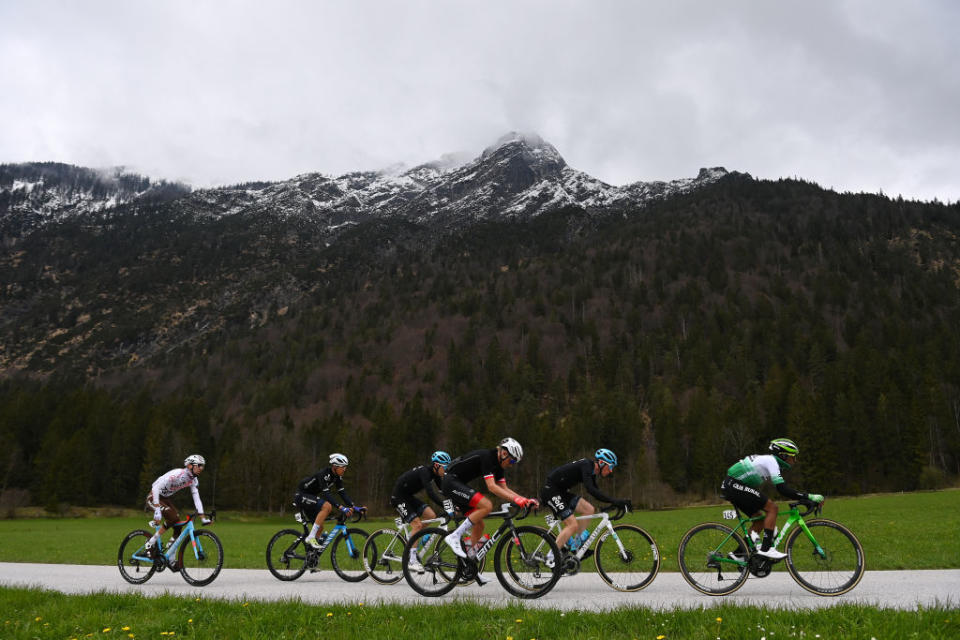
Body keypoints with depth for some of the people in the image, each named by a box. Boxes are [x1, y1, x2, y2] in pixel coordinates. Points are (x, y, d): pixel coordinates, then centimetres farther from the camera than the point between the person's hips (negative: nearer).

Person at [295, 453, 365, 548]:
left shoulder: (337, 477, -1)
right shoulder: (324, 474, -27)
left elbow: (342, 493, -2)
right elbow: (326, 494, -34)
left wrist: (355, 507, -12)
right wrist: (341, 507, -42)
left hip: (311, 496, 9)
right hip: (301, 496, -9)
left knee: (320, 528, 6)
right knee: (327, 506, -30)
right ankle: (311, 537, -25)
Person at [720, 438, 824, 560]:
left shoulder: (768, 460, 18)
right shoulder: (771, 461, -12)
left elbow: (782, 488, 25)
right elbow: (783, 490, -21)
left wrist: (805, 498, 21)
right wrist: (810, 497, -19)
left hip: (729, 486, 10)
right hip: (734, 486, -10)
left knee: (760, 519, 13)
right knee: (772, 507, -11)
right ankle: (766, 548, -12)